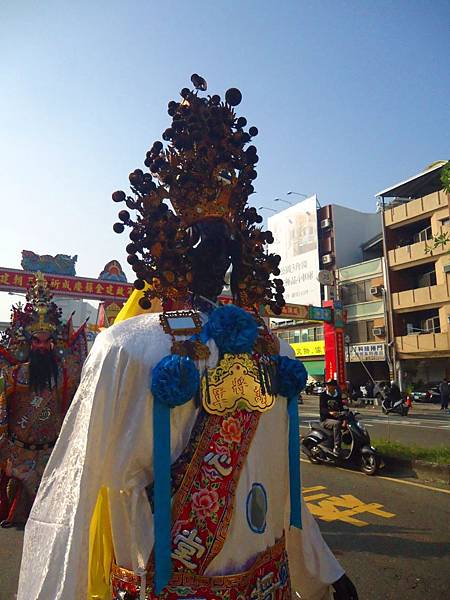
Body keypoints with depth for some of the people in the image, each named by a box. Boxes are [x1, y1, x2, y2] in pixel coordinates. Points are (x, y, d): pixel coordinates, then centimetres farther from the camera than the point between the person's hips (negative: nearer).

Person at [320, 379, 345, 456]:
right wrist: (330, 412, -36)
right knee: (337, 424, -34)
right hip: (326, 420, -5)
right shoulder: (323, 395, -2)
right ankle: (336, 448, -34)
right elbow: (322, 409, -15)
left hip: (337, 419, 5)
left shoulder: (338, 396, 13)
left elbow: (341, 408, 7)